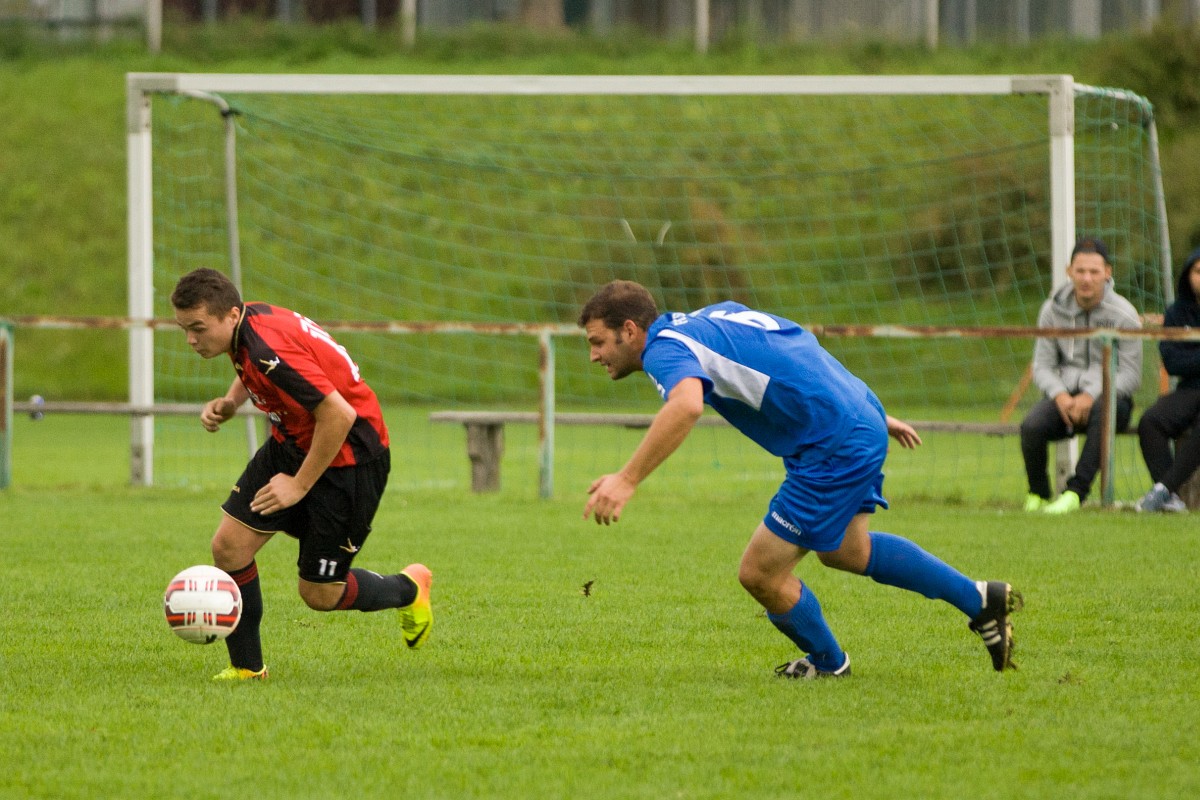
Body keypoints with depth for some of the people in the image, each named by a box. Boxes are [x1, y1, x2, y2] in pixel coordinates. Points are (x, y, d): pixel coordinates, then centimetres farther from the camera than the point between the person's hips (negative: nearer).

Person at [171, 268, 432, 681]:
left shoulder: (269, 348, -33)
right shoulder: (248, 321, -5)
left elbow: (338, 415, -33)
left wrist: (300, 485, -23)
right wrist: (229, 402, 1)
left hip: (348, 457, -9)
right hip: (291, 443, 9)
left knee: (319, 594, 2)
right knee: (229, 546, -3)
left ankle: (409, 589, 30)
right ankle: (246, 666, 11)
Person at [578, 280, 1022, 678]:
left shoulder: (664, 347, -15)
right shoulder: (710, 318, 15)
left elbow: (686, 405, -39)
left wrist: (627, 479, -43)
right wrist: (873, 416, 32)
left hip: (836, 447, -10)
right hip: (863, 420, 10)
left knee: (760, 574, 0)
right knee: (846, 551, 30)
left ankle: (828, 663, 25)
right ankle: (980, 600, 38)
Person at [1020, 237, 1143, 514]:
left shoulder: (1124, 315, -5)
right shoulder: (1053, 310, 4)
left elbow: (1130, 375, -7)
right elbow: (1042, 365, 5)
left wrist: (1092, 396, -22)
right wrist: (1060, 395, -16)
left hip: (1110, 395, -2)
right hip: (1065, 394, 3)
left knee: (1103, 411, -40)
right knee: (1031, 427, -29)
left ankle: (1075, 493, -39)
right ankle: (1037, 496, -4)